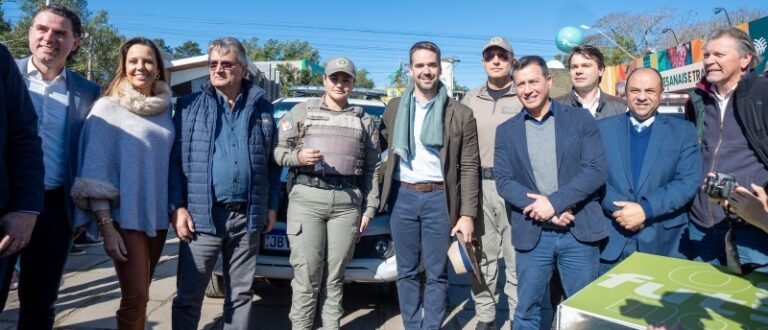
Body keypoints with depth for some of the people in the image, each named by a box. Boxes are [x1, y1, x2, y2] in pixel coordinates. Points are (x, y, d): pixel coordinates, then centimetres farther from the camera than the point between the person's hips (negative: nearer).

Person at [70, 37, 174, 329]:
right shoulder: (107, 108, -4)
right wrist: (106, 226, -15)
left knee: (140, 293, 15)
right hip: (126, 217, -4)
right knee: (136, 296, -6)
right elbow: (96, 171, -9)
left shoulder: (166, 109, 8)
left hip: (159, 216, 5)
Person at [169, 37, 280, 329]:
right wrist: (177, 207, -9)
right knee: (189, 295, 4)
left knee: (241, 294, 14)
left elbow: (272, 162, 11)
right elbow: (174, 160, 0)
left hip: (248, 217, 2)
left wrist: (272, 206, 6)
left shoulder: (262, 107, 9)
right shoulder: (189, 106, 4)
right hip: (202, 215, -2)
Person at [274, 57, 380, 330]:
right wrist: (297, 156, -14)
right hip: (306, 198, -1)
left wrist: (370, 208, 7)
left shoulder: (365, 120, 15)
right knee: (306, 277, -2)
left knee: (335, 277, 7)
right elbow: (278, 151, 8)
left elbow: (372, 169, 13)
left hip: (348, 202, 2)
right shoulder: (302, 111, 11)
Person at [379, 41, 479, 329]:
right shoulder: (394, 108, 8)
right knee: (407, 272, 11)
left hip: (439, 199, -2)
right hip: (402, 197, 3)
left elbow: (469, 167, -3)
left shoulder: (460, 114, -1)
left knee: (436, 273, 7)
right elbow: (381, 144, 19)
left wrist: (467, 214, -8)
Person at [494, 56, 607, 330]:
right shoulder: (506, 131, 6)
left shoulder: (580, 119, 2)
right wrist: (541, 209, -14)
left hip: (579, 231, -1)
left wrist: (554, 201, -17)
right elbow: (503, 181, -1)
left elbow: (597, 170, -7)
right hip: (532, 235, 1)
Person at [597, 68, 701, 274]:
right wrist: (619, 209, -16)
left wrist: (646, 209, -17)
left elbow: (688, 181, -6)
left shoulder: (683, 131, 3)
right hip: (612, 239, 1)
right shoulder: (604, 128, 5)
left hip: (664, 241, 0)